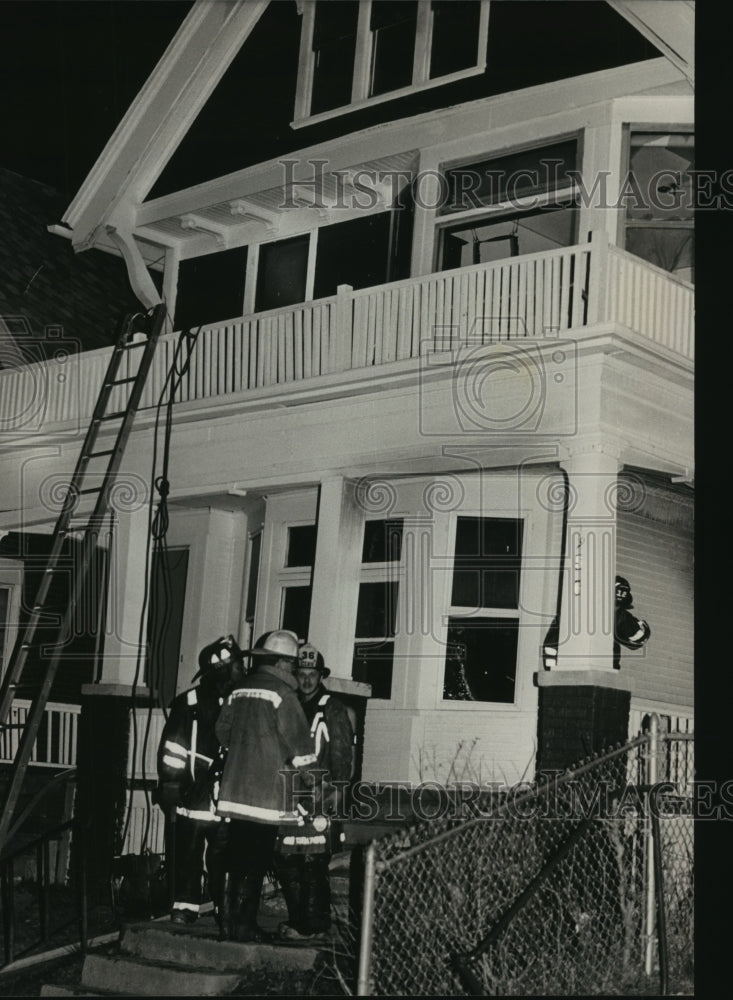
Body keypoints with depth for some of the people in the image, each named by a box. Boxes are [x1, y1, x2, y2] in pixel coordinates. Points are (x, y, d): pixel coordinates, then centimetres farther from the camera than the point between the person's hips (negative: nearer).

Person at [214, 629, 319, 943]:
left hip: (235, 791, 7)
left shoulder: (239, 691, 10)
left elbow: (223, 733, 17)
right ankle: (245, 925, 3)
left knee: (237, 860, 13)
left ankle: (230, 920, 18)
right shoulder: (281, 694, -11)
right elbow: (299, 743, -11)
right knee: (256, 862, 0)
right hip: (268, 794, -7)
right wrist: (308, 776, 4)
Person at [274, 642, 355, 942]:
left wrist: (336, 791, -11)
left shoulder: (333, 710, 0)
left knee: (312, 863, -9)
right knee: (285, 861, 5)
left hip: (318, 797, -6)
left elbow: (342, 756, -3)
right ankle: (296, 919, 16)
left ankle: (313, 925, -2)